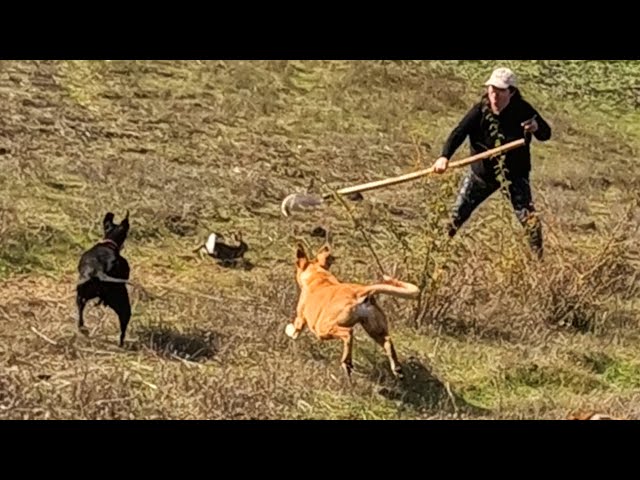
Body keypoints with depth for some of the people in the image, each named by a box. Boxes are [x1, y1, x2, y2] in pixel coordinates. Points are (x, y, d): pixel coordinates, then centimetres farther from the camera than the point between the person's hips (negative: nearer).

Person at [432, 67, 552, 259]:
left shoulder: (522, 110, -16)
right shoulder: (480, 110, -17)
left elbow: (546, 133, -7)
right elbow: (459, 132, -27)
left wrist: (537, 128, -32)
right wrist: (444, 156, -45)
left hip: (514, 174, -1)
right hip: (481, 172, 1)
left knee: (529, 219, -10)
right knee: (456, 216, 8)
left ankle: (538, 259, 8)